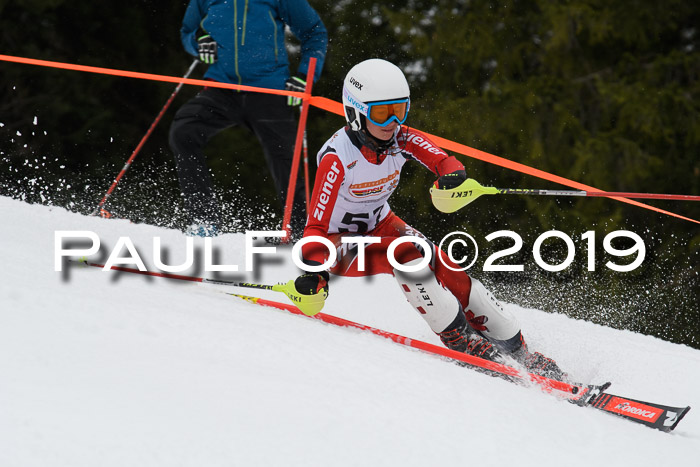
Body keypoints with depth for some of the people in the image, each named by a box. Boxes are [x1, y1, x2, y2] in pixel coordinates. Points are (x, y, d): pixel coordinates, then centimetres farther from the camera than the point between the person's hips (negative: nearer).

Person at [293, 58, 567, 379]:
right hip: (341, 243, -5)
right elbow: (317, 225, -28)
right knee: (407, 255, -31)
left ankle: (516, 350, -4)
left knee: (446, 270, -12)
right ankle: (463, 342, -23)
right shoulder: (337, 159, -28)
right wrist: (314, 271, -44)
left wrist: (452, 174, -47)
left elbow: (441, 160, -23)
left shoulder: (401, 140, -14)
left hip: (380, 225, 5)